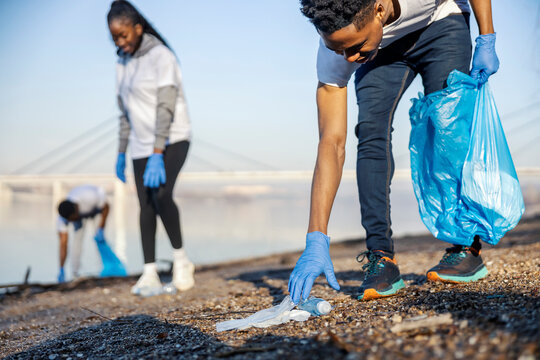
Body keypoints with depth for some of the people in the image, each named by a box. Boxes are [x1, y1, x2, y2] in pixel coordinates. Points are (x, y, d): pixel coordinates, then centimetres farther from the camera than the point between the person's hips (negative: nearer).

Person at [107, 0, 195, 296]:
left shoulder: (161, 56, -13)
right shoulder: (122, 63, 9)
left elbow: (166, 108, -21)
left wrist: (157, 155, -27)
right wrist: (121, 152, 14)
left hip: (172, 139, -6)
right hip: (141, 145, 7)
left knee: (161, 196, -24)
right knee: (146, 206, 0)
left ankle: (180, 259, -5)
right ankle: (150, 275, 2)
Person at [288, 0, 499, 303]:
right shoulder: (335, 47, -34)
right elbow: (332, 143, -34)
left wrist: (486, 41, -20)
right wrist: (316, 241, -38)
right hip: (384, 50, 1)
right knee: (371, 131, -21)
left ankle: (467, 247, -7)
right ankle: (381, 258, -18)